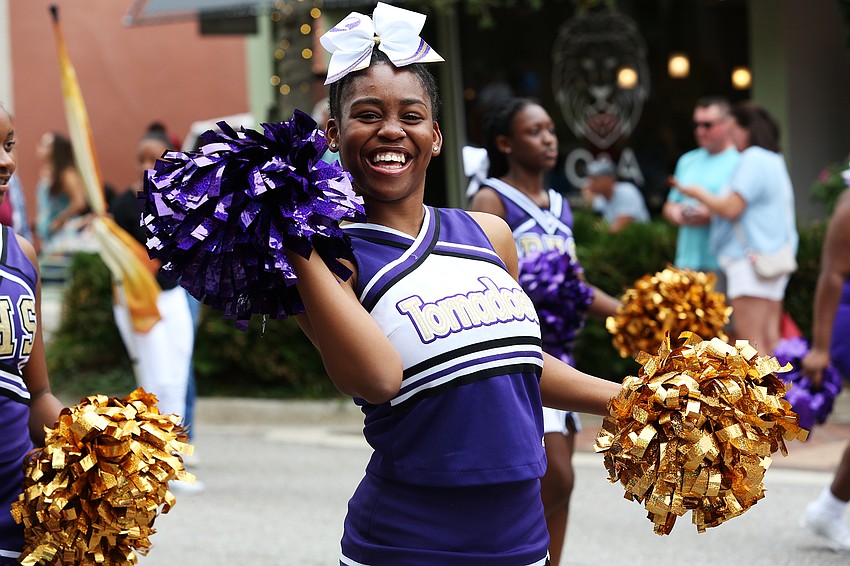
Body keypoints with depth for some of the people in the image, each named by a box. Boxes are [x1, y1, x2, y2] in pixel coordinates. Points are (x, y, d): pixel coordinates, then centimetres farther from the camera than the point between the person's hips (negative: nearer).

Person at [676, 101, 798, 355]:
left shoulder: (753, 160, -12)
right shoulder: (775, 161, 19)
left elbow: (731, 208, -17)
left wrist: (699, 193, -2)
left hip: (752, 261, -10)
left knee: (750, 341, -11)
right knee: (769, 339, 8)